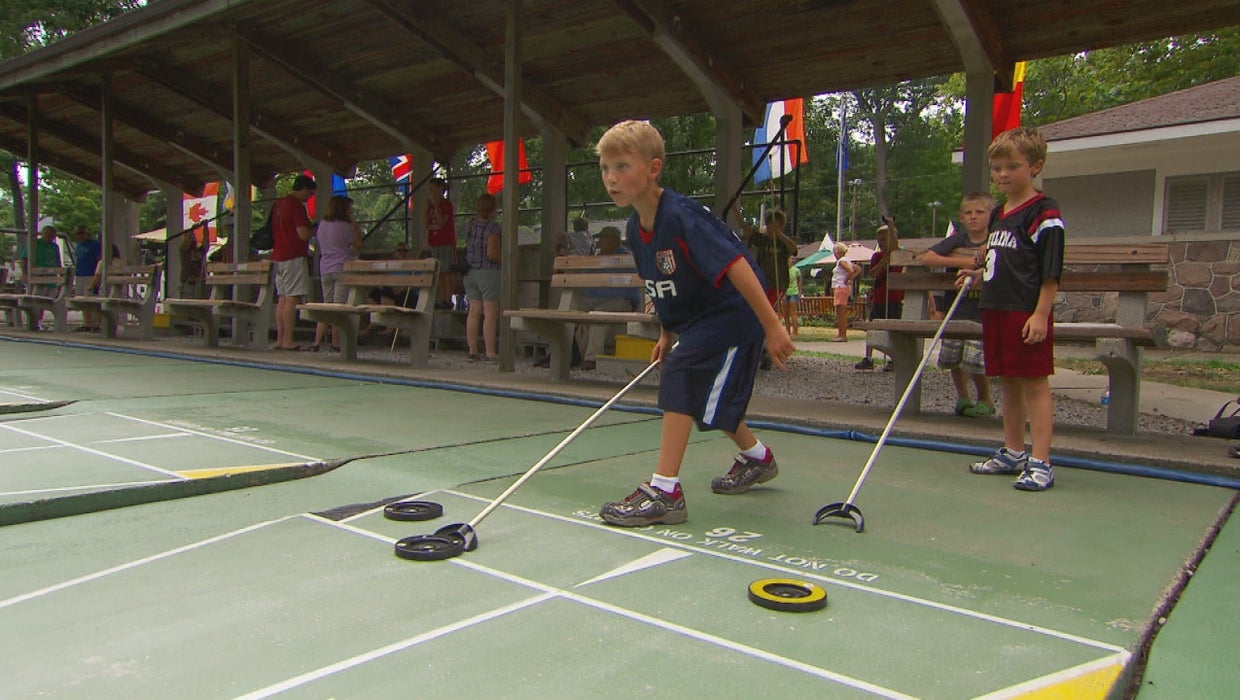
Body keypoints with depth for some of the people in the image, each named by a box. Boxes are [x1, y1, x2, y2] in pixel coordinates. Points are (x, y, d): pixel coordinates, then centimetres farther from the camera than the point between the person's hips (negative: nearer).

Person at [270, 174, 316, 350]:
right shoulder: (297, 206, -12)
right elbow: (303, 234, -19)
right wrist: (316, 231, 1)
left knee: (283, 298, 10)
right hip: (295, 256, -9)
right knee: (293, 298, -9)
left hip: (278, 255, 9)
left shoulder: (278, 204, 16)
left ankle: (280, 339, 11)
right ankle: (288, 340, -11)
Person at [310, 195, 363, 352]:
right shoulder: (345, 227, -9)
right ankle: (336, 343, -3)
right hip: (342, 269, -6)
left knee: (326, 304, 10)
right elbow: (358, 246, -5)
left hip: (325, 269, 6)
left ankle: (317, 342, 5)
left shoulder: (322, 224, 11)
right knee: (339, 305, -4)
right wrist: (356, 228, 6)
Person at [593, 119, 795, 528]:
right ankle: (757, 457, 46)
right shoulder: (636, 230, -1)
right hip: (695, 320, 10)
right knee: (710, 399, 20)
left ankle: (664, 492, -15)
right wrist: (666, 333, 14)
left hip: (731, 314, -10)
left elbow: (736, 267, -32)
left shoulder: (681, 217, -28)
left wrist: (772, 327, -33)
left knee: (679, 378, -20)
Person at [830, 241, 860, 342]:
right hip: (840, 288, 11)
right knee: (841, 313, 12)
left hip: (841, 288, -11)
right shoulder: (847, 261, 17)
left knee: (841, 312, -10)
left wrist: (846, 280, -14)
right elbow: (858, 269, 21)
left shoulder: (842, 261, -13)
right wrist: (851, 279, 13)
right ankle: (840, 334, 16)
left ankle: (842, 335, -10)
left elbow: (851, 271, -27)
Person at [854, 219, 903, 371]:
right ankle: (868, 358, 5)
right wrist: (885, 259, -14)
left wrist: (891, 225, -24)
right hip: (878, 297, 4)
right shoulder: (877, 256, 10)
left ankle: (892, 360, 5)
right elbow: (873, 273, -3)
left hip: (894, 297, -4)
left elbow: (894, 246, -24)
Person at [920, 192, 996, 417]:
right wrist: (961, 261, -16)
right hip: (955, 310, 3)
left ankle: (985, 400, 14)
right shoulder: (958, 239, 2)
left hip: (982, 314, -3)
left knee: (975, 360, -11)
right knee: (952, 358, 5)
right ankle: (963, 398, 28)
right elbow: (927, 257, -7)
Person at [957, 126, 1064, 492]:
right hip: (995, 310, 8)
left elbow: (1051, 272, -12)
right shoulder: (997, 214, 16)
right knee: (1008, 382, 14)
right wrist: (978, 275, 10)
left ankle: (1040, 462, -1)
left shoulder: (1045, 214, -8)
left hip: (1028, 314, -8)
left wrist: (1040, 314, -19)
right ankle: (1013, 452, 25)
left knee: (1035, 382, -5)